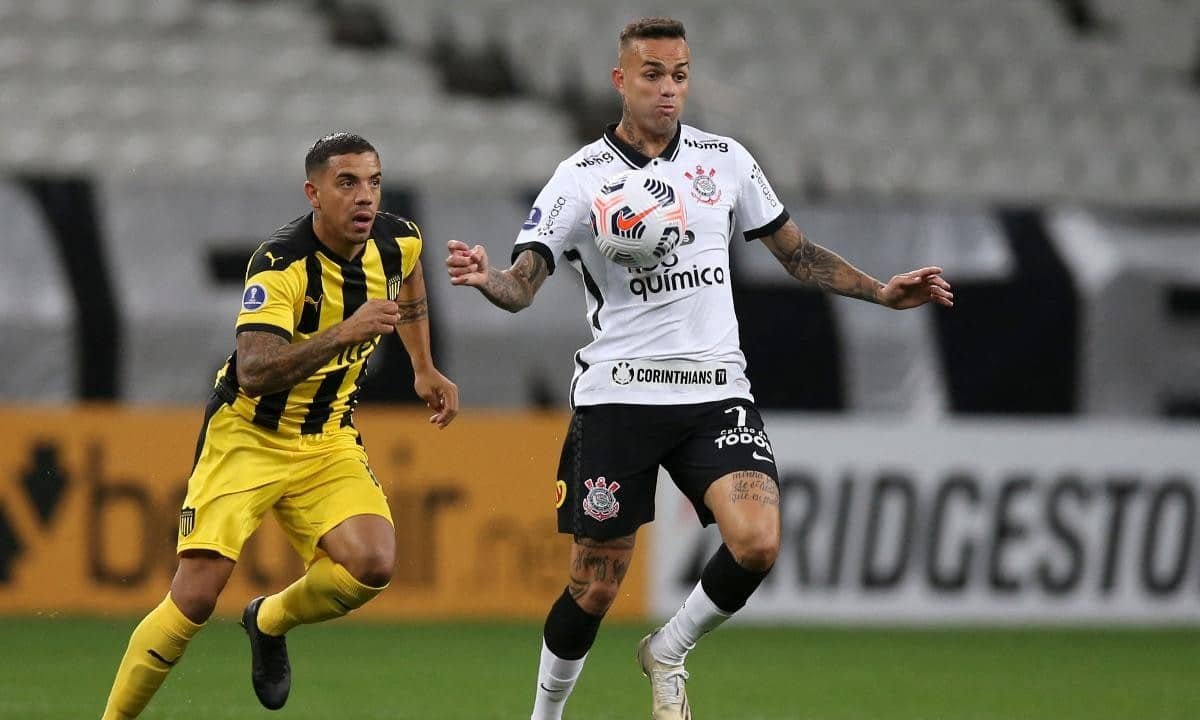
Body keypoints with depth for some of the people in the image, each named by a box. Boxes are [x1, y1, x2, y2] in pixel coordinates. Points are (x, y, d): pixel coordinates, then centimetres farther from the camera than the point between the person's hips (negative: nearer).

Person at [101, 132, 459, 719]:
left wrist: (424, 368, 24)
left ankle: (269, 622, 10)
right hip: (247, 435, -5)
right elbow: (254, 371, -38)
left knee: (372, 565, -21)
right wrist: (344, 333, -47)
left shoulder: (398, 241, -6)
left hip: (328, 441, 5)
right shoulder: (280, 264, -25)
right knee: (195, 597, -14)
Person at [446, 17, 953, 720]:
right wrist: (485, 277, -32)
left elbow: (796, 251, 19)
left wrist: (883, 291, 9)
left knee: (757, 543, -21)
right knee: (595, 587, -1)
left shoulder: (725, 159, 8)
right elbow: (524, 284, -9)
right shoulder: (582, 176, -2)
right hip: (619, 392, -2)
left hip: (716, 388, 2)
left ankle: (668, 653, 6)